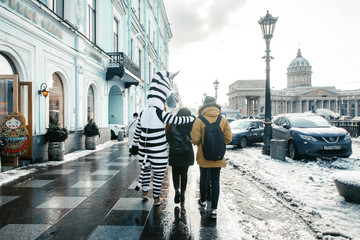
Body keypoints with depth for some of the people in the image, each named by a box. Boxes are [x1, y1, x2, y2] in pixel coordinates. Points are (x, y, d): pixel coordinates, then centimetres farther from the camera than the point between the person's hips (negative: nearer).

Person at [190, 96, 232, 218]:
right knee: (216, 181, 7)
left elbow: (195, 139, -15)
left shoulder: (199, 120, -12)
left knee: (203, 178, 19)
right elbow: (228, 139, -3)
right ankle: (214, 209, 6)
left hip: (203, 156, -1)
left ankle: (203, 200, 38)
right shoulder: (223, 120, -4)